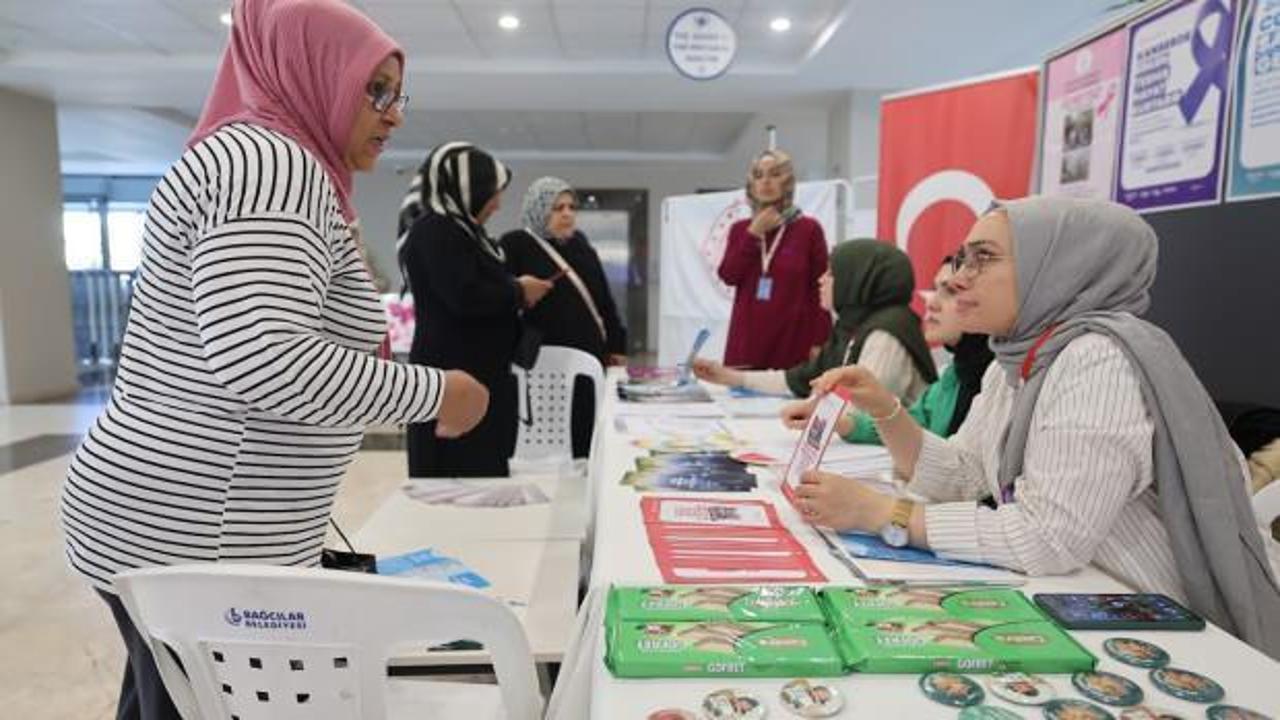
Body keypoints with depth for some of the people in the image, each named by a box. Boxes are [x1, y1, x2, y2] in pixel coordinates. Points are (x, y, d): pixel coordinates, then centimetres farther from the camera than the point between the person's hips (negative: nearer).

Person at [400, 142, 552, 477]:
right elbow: (464, 297, -22)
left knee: (483, 480, 9)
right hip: (455, 380, -10)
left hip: (477, 375, 10)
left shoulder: (459, 230, 19)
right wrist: (518, 293, -8)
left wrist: (515, 292, 9)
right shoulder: (436, 231, -11)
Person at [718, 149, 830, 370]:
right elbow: (728, 276, -1)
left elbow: (821, 289, -2)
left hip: (794, 339, -3)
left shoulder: (808, 228, -1)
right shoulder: (740, 229, 11)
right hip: (747, 338, 3)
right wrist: (754, 234, -6)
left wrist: (820, 342, -7)